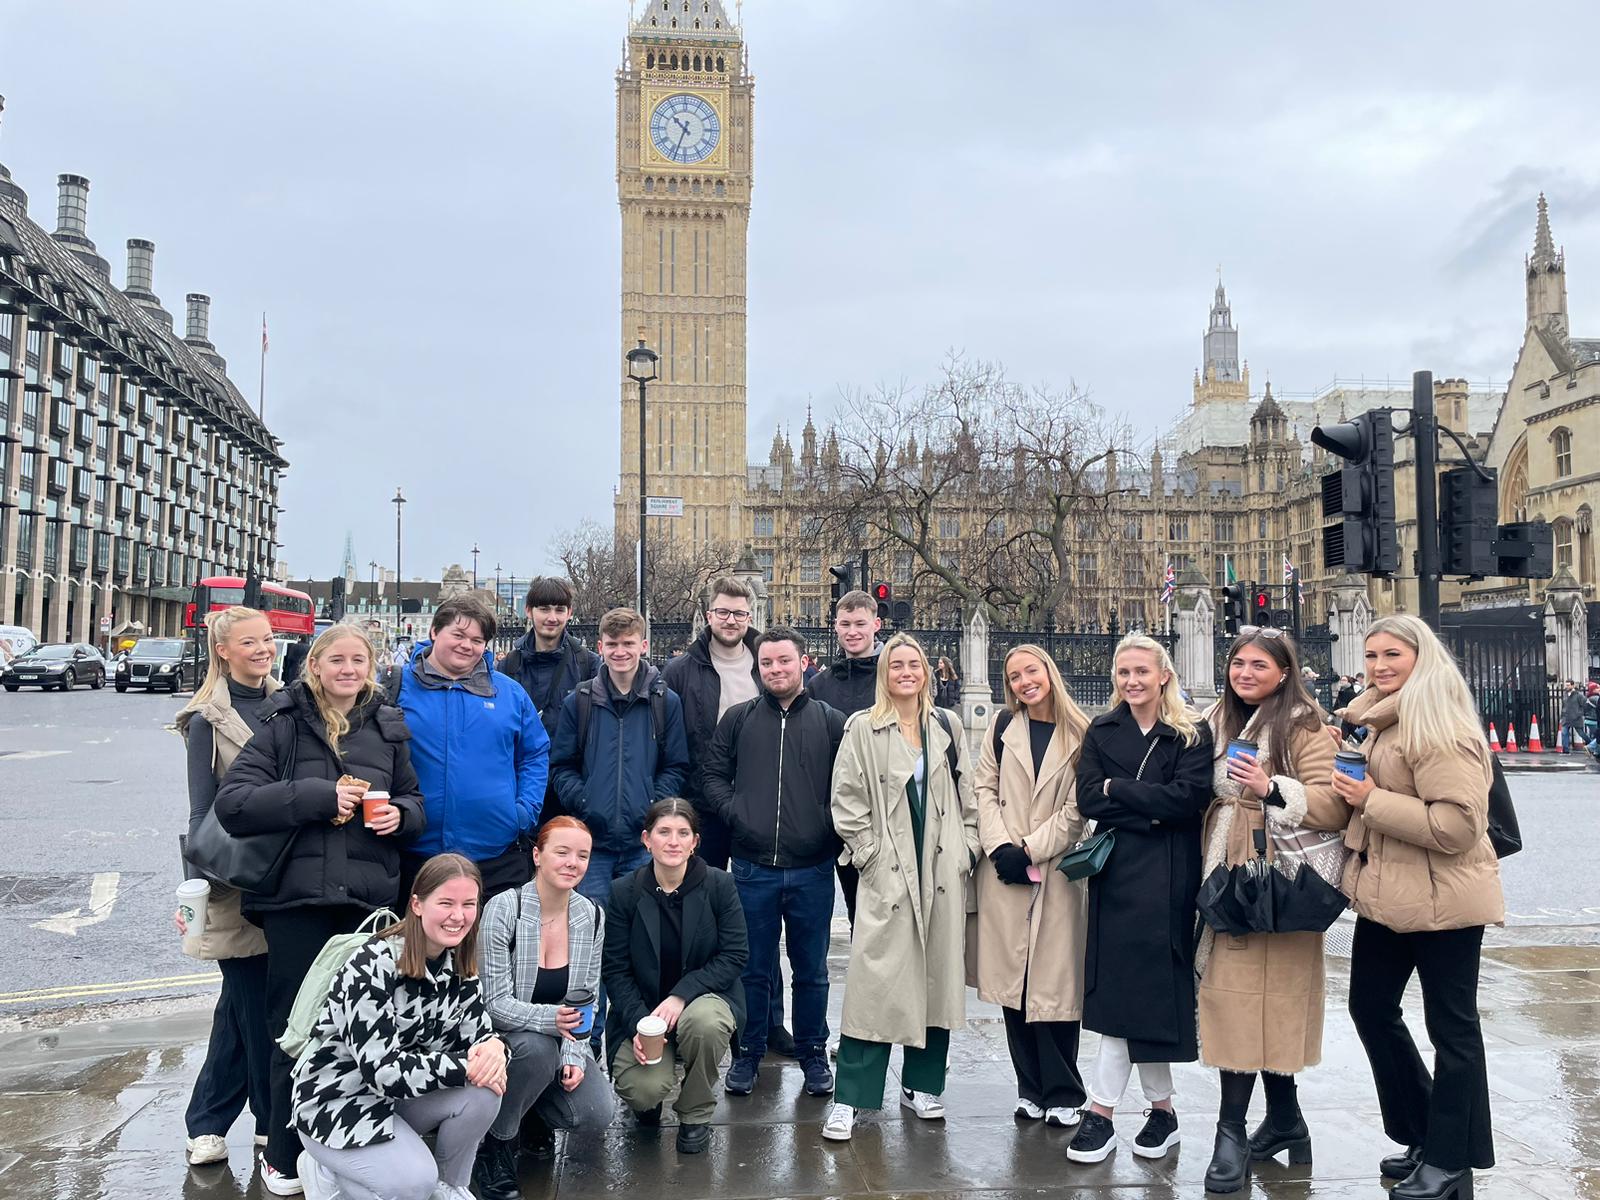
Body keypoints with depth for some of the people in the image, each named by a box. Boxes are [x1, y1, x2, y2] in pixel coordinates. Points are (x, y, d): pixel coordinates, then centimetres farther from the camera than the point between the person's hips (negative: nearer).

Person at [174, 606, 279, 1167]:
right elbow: (203, 810, -6)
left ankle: (207, 1123, 26)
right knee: (256, 1004, 0)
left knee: (242, 1002, 12)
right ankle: (274, 1122, 15)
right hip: (235, 883, -5)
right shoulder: (208, 720, -5)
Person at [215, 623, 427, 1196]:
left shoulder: (388, 728, 10)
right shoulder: (283, 724, 0)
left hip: (370, 896, 3)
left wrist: (401, 814, -4)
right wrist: (319, 795, -16)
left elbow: (414, 798, 19)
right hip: (296, 896, -2)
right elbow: (232, 803, -9)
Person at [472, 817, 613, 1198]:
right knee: (539, 1047, -36)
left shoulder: (592, 916, -5)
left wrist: (573, 1056, -14)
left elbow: (585, 999, 0)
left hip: (558, 1040, 4)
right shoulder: (503, 909, -20)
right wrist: (549, 1019, -33)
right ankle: (496, 1142, -9)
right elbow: (494, 1002, -20)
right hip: (501, 1036, -4)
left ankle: (536, 1111, 17)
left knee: (597, 1113, -18)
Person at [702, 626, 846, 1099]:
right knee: (754, 968, 10)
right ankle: (749, 1052, 25)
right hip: (753, 868, 1)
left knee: (811, 970, 12)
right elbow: (713, 774, 7)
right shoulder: (738, 719, 5)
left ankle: (813, 1053, 27)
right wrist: (735, 812, -6)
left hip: (812, 869, 0)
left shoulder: (831, 722, 2)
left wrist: (829, 824, -7)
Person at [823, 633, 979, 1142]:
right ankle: (849, 1097, 1)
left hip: (943, 870, 4)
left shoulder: (947, 726, 10)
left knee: (937, 976, 9)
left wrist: (966, 849, 6)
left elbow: (966, 794, 14)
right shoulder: (863, 728, -1)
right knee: (875, 979, -6)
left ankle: (922, 1084, 25)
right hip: (887, 872, -4)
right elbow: (847, 798, -2)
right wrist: (869, 853, -6)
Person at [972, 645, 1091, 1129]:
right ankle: (1031, 1088, 18)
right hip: (1004, 872, 3)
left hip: (1057, 870, -2)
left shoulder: (1080, 734, 0)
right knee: (1014, 979, 5)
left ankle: (1061, 1092, 13)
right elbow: (983, 787, 6)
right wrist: (1000, 846, -7)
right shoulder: (1005, 726, 9)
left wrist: (1030, 851, -9)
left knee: (1055, 980, -2)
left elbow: (1078, 807, -4)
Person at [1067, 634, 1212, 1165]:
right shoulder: (1102, 732, 9)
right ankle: (1161, 1108, 15)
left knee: (1143, 992, -1)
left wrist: (1118, 789, -9)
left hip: (1168, 877, -2)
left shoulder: (1192, 734, 2)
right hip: (1117, 874, 3)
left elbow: (1187, 799, -13)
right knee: (1123, 992, 2)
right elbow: (1087, 799, -3)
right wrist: (1150, 809, -13)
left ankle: (1102, 1110, 9)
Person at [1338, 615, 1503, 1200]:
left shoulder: (1437, 725, -19)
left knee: (1451, 1026, 6)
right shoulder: (1384, 719, 11)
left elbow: (1457, 824, -26)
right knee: (1371, 1007, 17)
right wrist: (1358, 793, 10)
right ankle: (1424, 1135, 33)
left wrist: (1372, 800, -21)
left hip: (1441, 900, -10)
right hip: (1385, 894, 10)